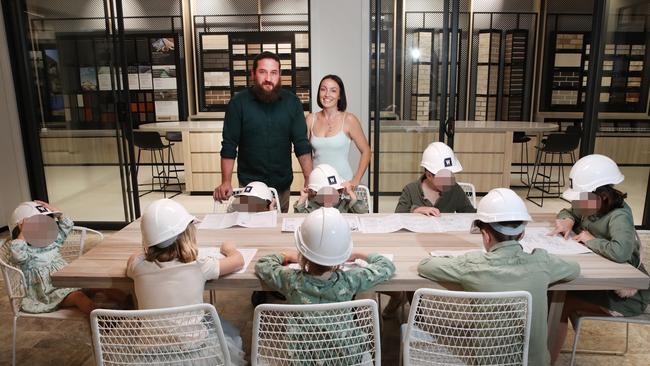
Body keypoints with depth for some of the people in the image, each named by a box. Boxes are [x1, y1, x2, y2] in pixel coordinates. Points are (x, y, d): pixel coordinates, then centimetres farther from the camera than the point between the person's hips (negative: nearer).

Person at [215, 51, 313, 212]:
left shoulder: (291, 102, -3)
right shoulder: (238, 102, -7)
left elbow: (302, 144, -4)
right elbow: (229, 146, -6)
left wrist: (310, 179, -14)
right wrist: (226, 183, -14)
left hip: (283, 184, 2)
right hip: (249, 183, -2)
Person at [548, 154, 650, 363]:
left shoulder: (619, 217, -27)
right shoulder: (591, 208, -3)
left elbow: (620, 252, -46)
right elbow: (568, 212, 17)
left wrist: (591, 240, -27)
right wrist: (567, 221, -7)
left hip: (626, 295, -8)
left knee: (560, 301, -18)